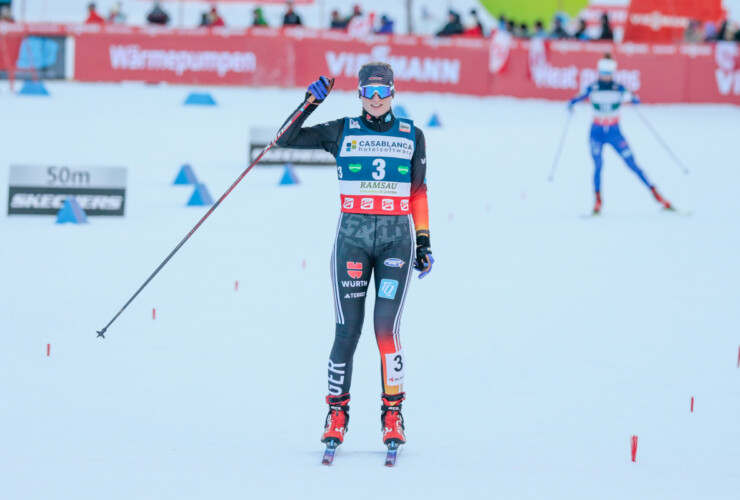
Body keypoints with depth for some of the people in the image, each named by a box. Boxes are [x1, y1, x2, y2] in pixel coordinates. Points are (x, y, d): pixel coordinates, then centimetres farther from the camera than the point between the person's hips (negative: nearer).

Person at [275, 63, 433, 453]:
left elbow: (419, 192, 13)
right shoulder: (341, 132, 6)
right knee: (347, 330, -4)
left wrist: (424, 241, 8)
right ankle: (337, 414, 7)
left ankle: (392, 414, 0)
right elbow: (286, 139, 3)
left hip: (397, 238, 0)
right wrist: (309, 104, -8)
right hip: (352, 235, 0)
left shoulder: (411, 136, 10)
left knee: (386, 328, -9)